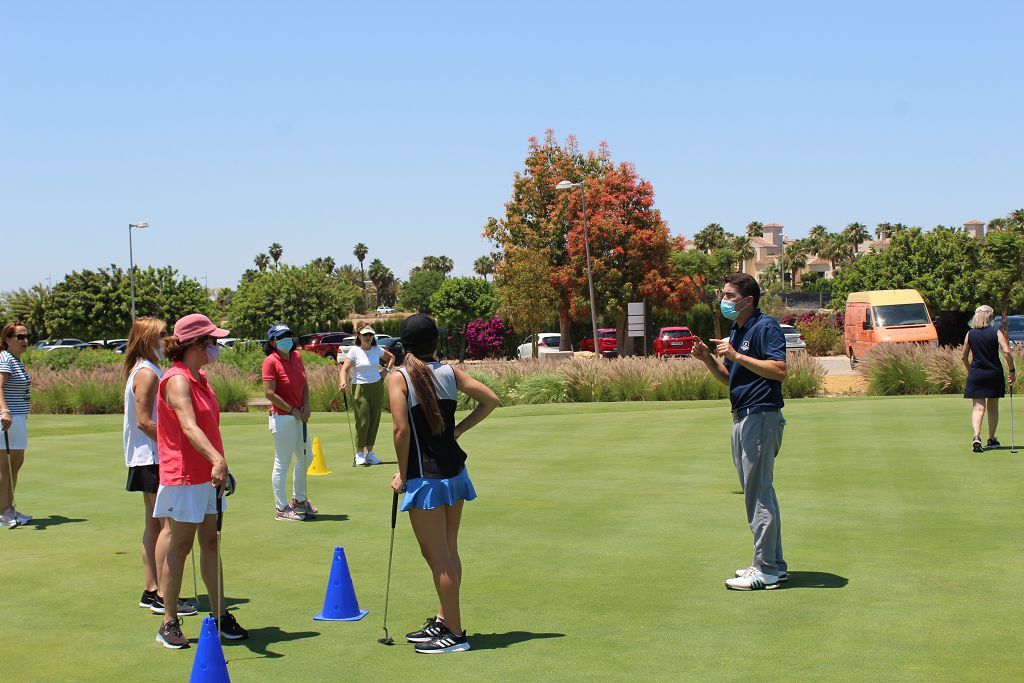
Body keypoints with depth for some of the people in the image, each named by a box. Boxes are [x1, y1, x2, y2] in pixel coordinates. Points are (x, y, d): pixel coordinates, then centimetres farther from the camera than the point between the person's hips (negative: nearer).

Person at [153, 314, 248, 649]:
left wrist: (220, 463, 19)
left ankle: (220, 615, 18)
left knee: (211, 543, 11)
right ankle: (169, 624, 10)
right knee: (180, 546, 0)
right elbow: (189, 427, -33)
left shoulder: (200, 378, 11)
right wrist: (216, 459, -46)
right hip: (184, 477, -8)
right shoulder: (177, 380, -17)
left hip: (208, 475, 8)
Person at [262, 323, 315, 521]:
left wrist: (305, 406, -1)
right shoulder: (270, 362, -14)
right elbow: (269, 393, -18)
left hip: (299, 417, 8)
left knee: (305, 458, 19)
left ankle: (299, 500, 37)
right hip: (282, 417, -8)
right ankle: (282, 509, 8)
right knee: (282, 463, -1)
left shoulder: (296, 356, 7)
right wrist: (293, 410, -15)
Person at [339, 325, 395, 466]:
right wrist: (344, 381, -31)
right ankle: (359, 453, 0)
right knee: (363, 421, -9)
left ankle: (369, 452, 13)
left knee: (374, 420, 4)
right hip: (360, 388, -4)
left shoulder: (377, 350, 6)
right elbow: (345, 368, -13)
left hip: (377, 387, 4)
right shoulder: (354, 351, -5)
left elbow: (391, 357, 25)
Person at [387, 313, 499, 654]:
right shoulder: (450, 372, 5)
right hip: (454, 471, 6)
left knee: (436, 556, 1)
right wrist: (458, 430, 12)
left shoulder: (398, 377, -10)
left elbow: (402, 429, -17)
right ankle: (443, 621, 28)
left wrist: (402, 473, -6)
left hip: (425, 479, -6)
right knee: (448, 552, 16)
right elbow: (490, 400, 7)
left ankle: (454, 634, 7)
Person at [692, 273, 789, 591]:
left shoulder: (766, 327, -12)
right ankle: (773, 564, 21)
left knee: (758, 494, -8)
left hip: (761, 418, -10)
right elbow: (728, 378, 22)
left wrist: (737, 356, -24)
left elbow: (780, 370, -24)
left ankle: (766, 571, -3)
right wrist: (708, 358, 4)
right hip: (743, 419, 10)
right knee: (759, 493, 14)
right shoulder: (736, 331, 17)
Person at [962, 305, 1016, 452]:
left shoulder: (970, 334, 1)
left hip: (976, 374, 1)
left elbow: (964, 357, 6)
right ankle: (992, 439, 20)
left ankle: (977, 436, -24)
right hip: (994, 374, -1)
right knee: (993, 408, 13)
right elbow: (1007, 352, -17)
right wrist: (1012, 370, -7)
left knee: (978, 407, -2)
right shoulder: (996, 332, -5)